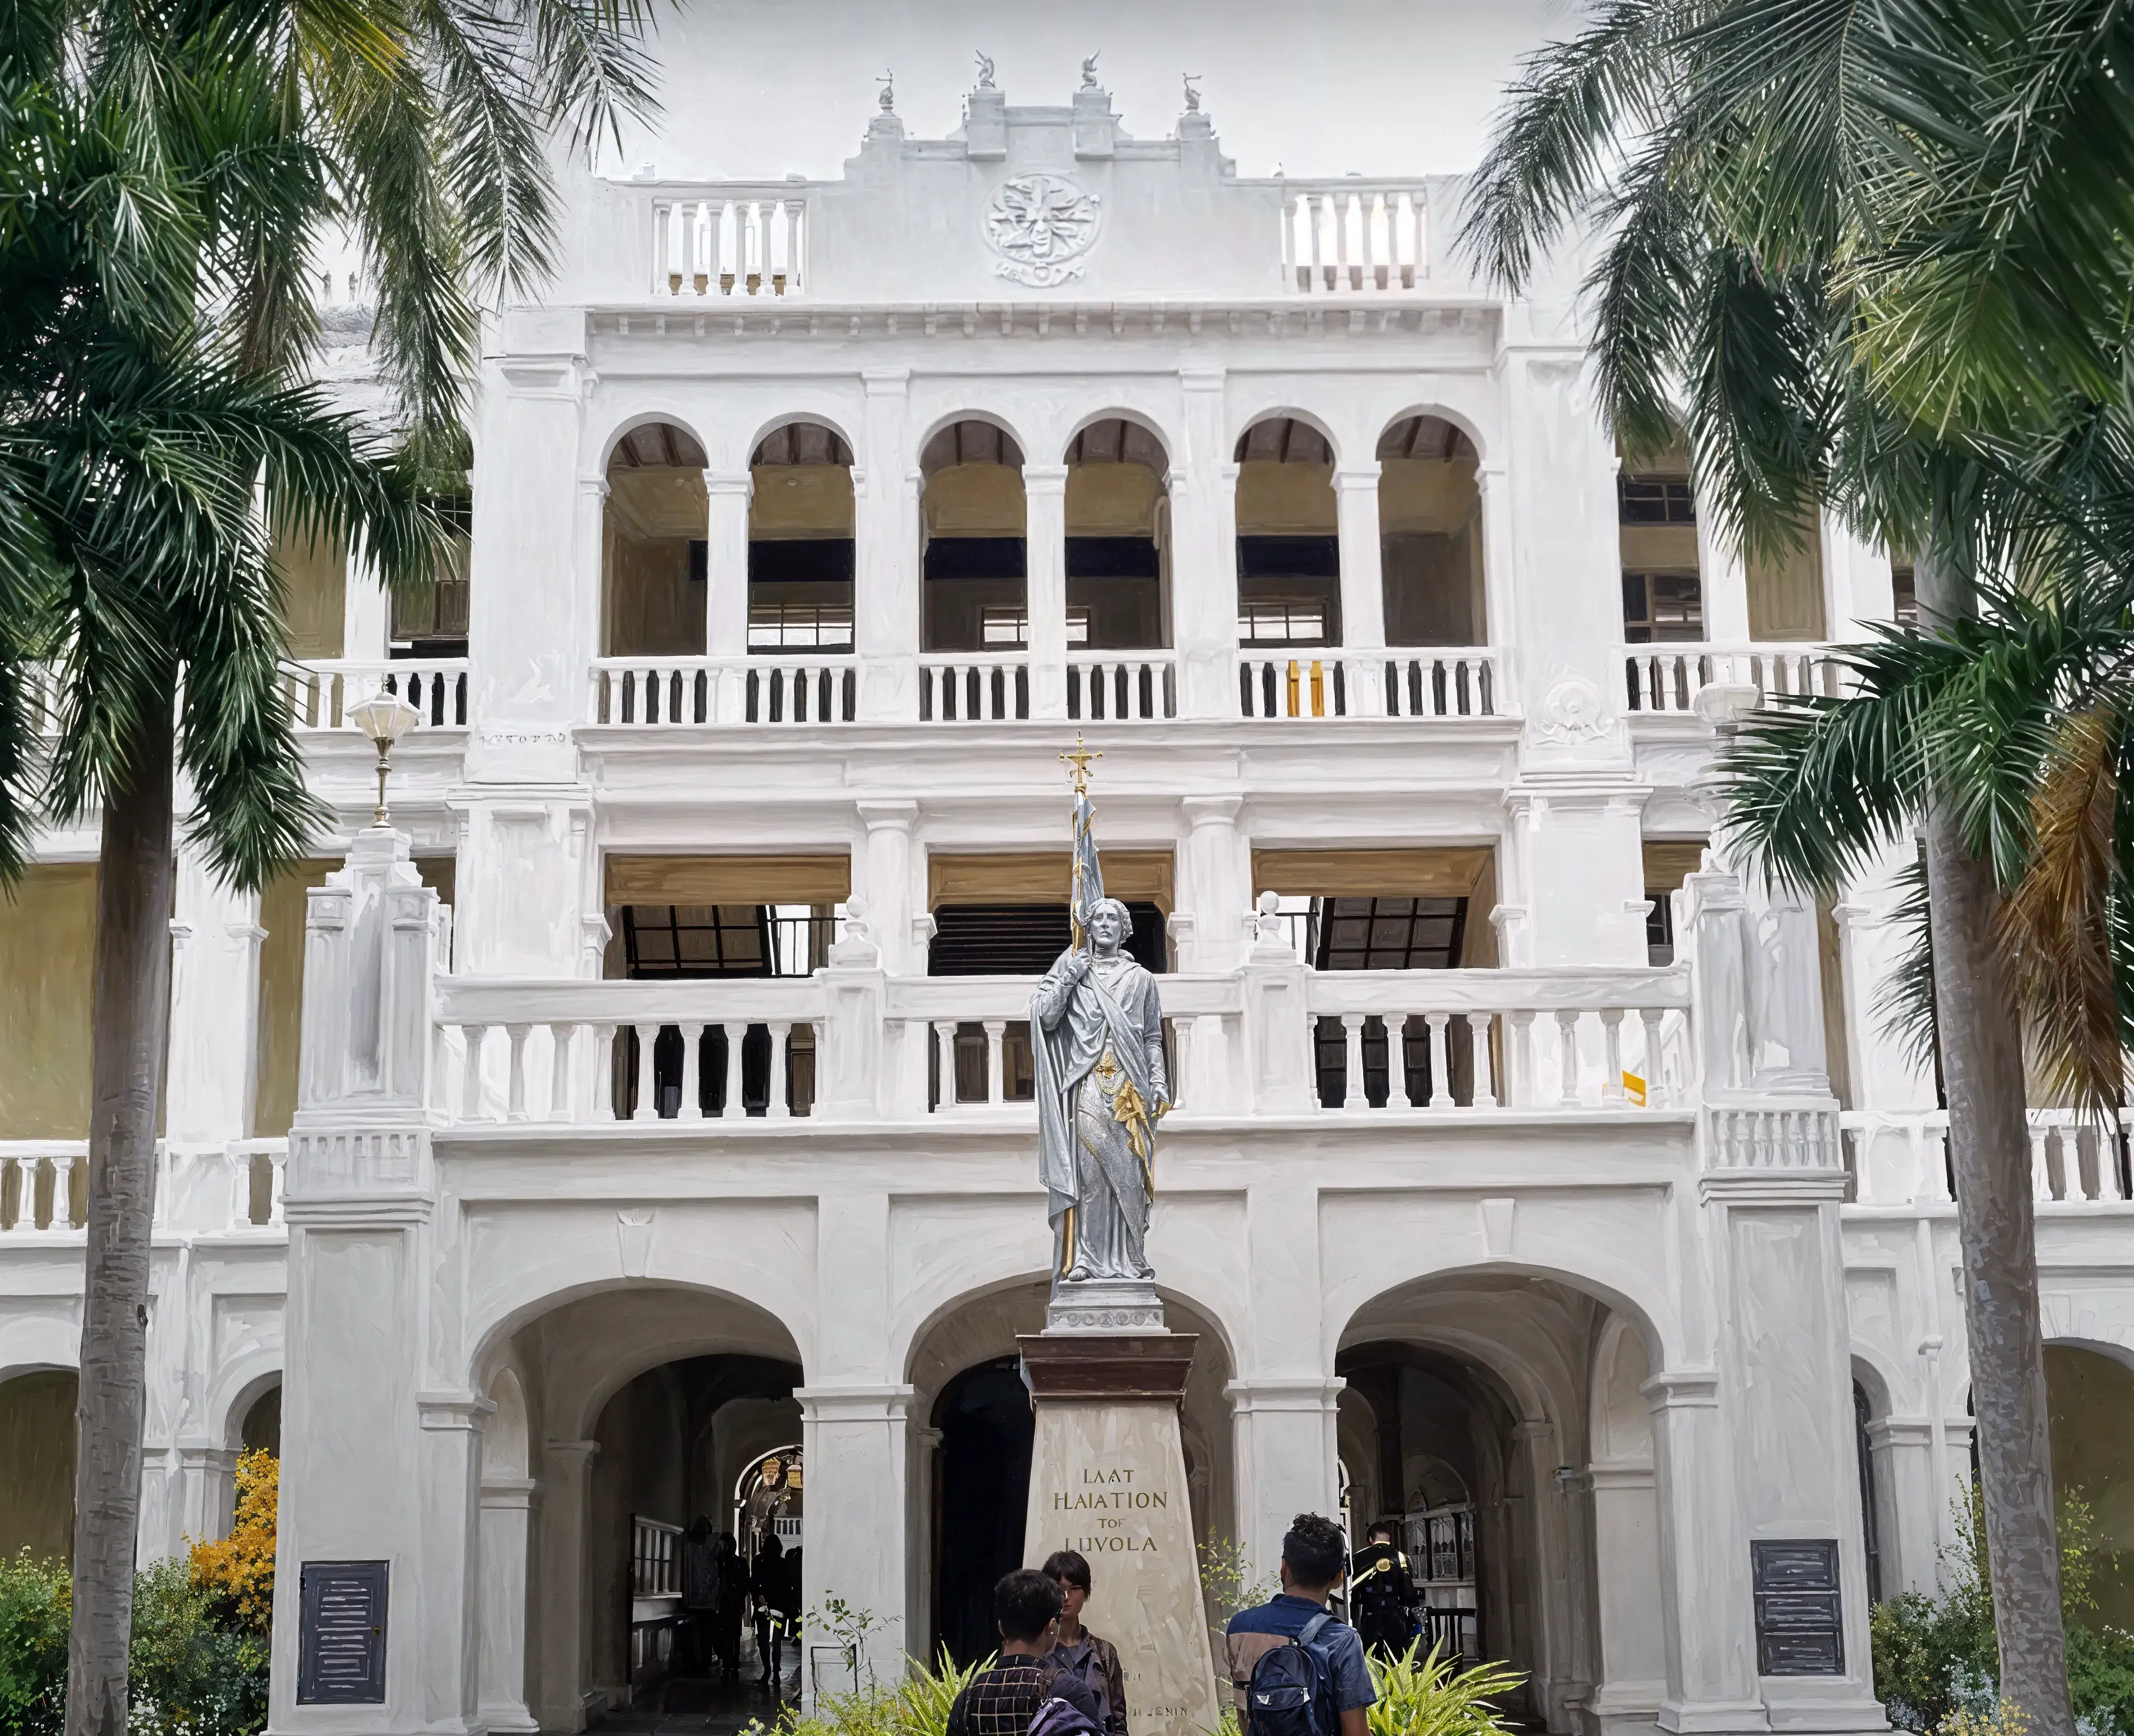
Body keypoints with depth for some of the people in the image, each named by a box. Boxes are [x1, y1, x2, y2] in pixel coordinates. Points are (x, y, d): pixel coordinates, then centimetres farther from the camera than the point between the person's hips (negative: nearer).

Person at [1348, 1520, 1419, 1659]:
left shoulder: (1359, 1558, 4)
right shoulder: (1399, 1558, -3)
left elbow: (1353, 1591, 6)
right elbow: (1408, 1592, -5)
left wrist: (1354, 1618, 14)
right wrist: (1412, 1618, 4)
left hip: (1369, 1619, 2)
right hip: (1394, 1619, -2)